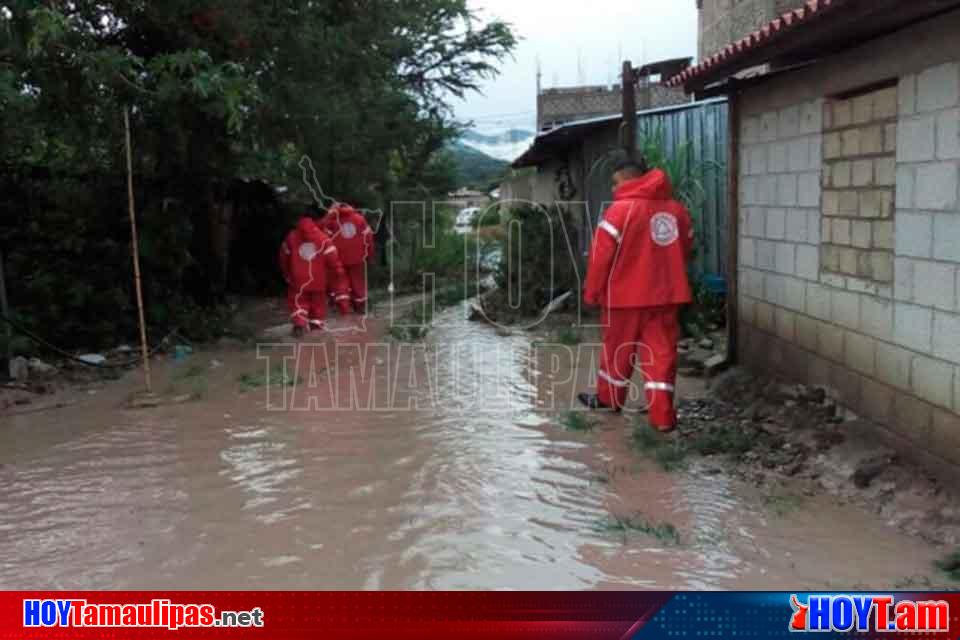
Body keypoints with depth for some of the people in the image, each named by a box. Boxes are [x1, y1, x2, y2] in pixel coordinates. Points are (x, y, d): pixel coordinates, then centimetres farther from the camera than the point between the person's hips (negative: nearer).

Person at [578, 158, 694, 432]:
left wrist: (592, 293, -2)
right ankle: (663, 416, 1)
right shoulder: (676, 209, 6)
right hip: (666, 294, 4)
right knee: (661, 353, 5)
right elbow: (686, 249, 16)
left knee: (618, 349, 14)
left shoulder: (621, 209, -13)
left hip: (625, 295, -4)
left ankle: (609, 397, 33)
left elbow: (601, 255, -12)